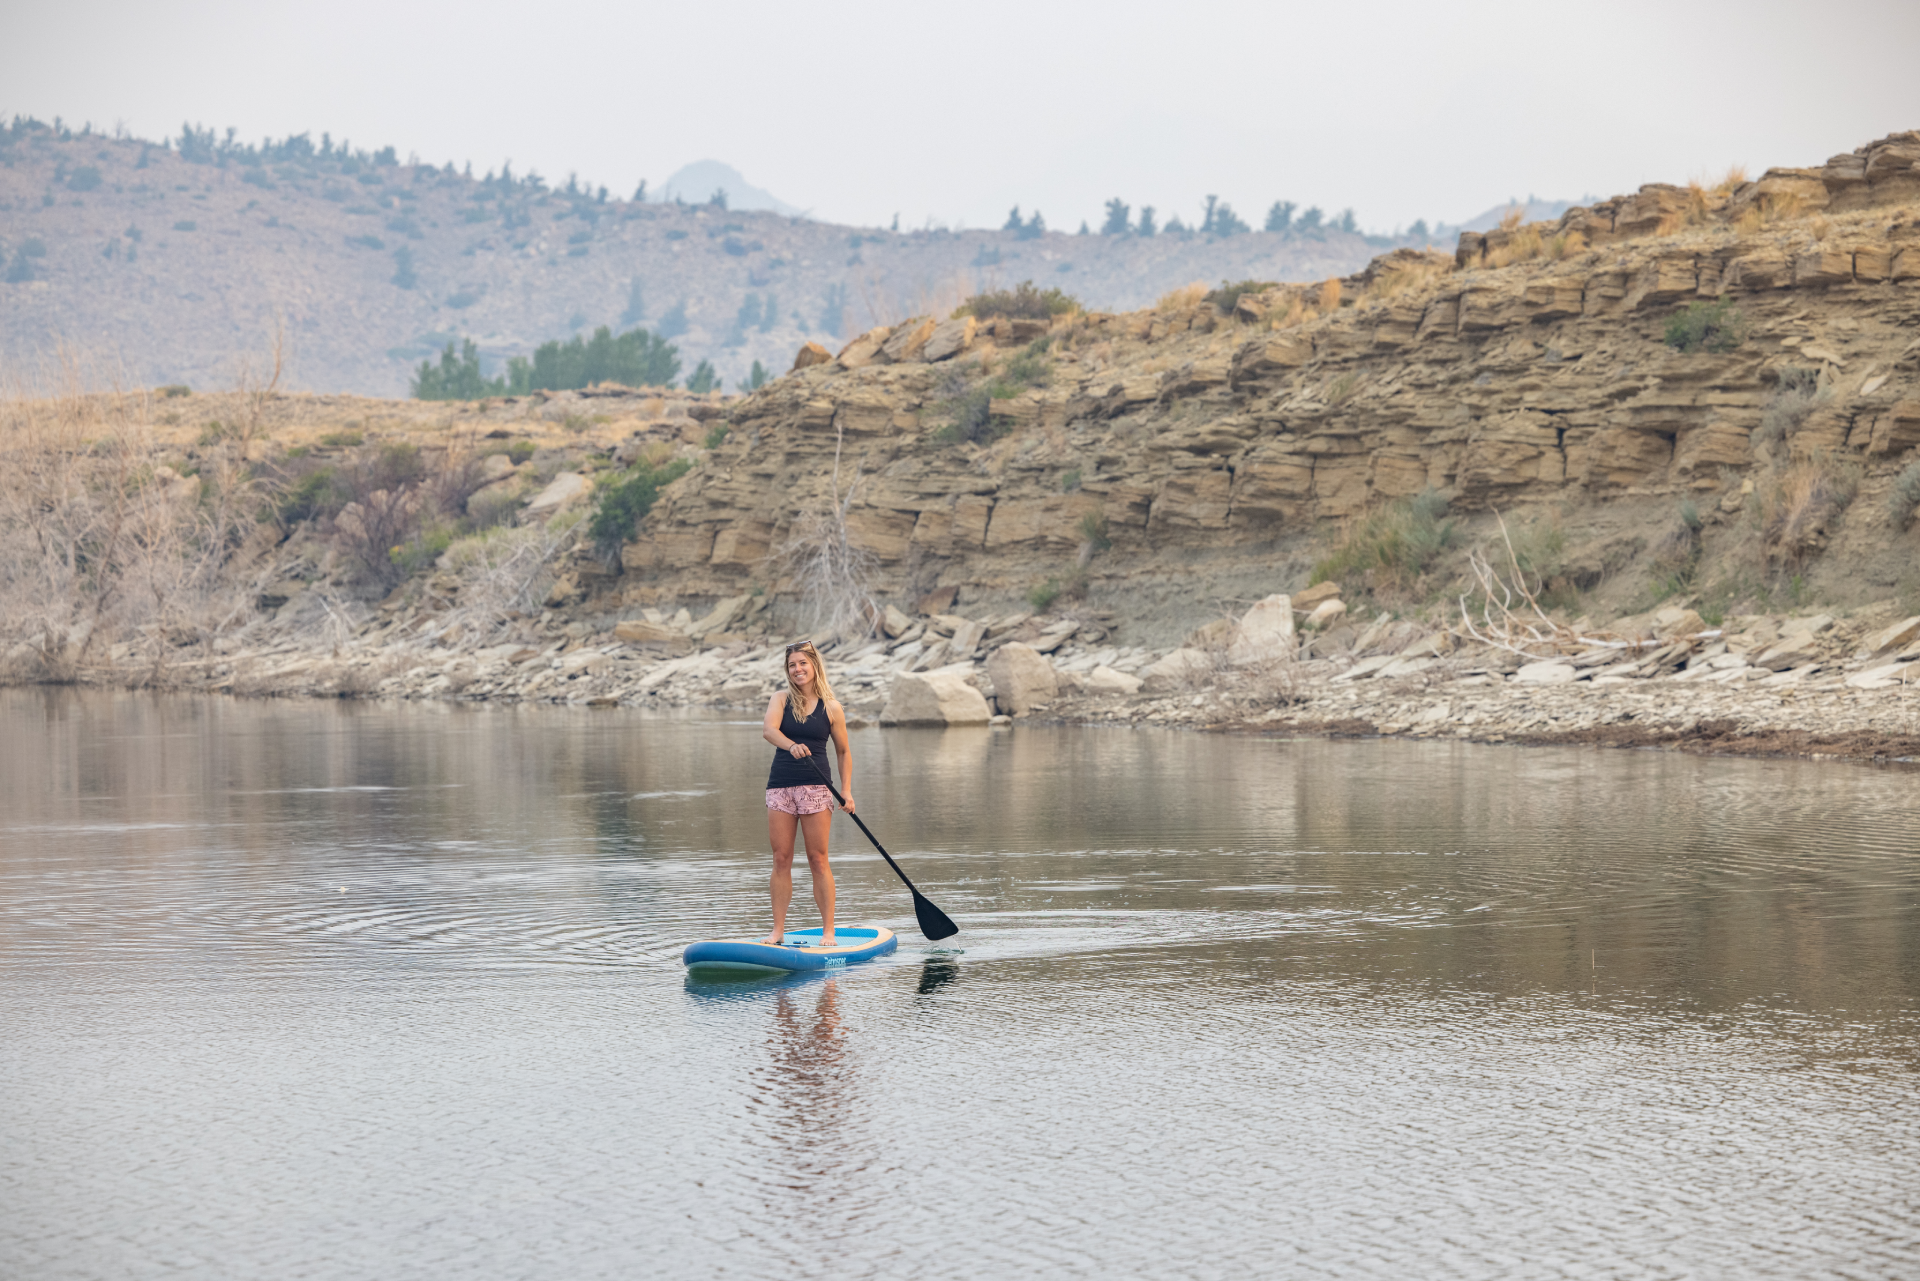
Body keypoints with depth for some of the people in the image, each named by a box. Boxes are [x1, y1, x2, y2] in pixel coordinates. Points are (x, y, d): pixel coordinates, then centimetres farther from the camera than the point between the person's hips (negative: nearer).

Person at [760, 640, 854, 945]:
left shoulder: (831, 708, 5)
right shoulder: (780, 700, 6)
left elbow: (843, 751, 12)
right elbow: (768, 729, -14)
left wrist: (847, 791, 1)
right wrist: (791, 746, -34)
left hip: (815, 786, -2)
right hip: (780, 785, 2)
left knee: (818, 859, -2)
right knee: (781, 859, 1)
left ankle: (828, 930, 2)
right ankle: (778, 930, 6)